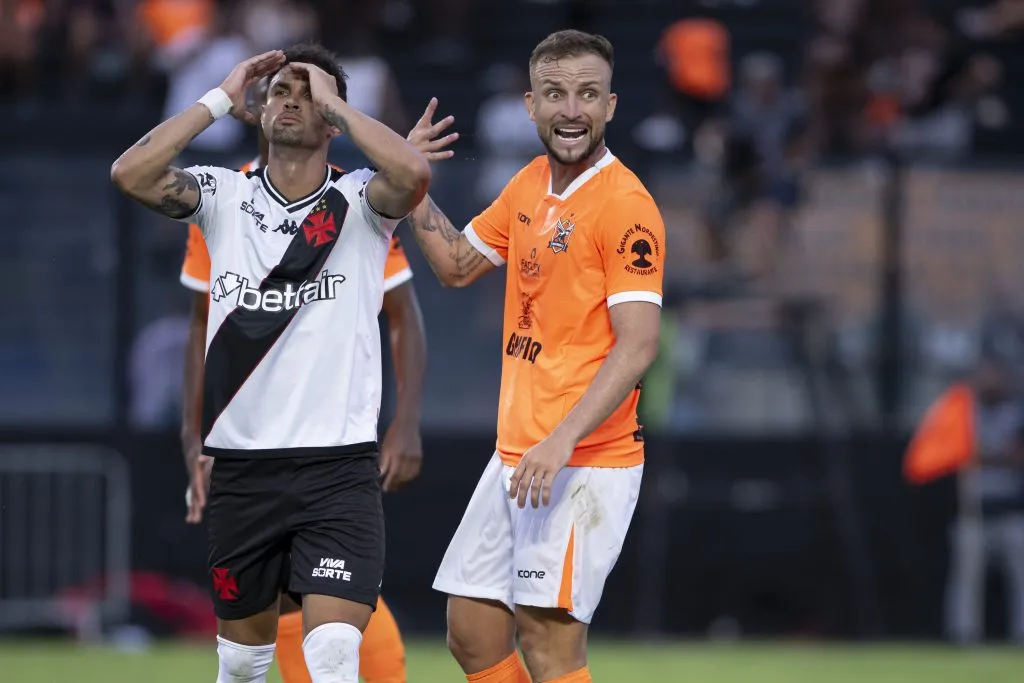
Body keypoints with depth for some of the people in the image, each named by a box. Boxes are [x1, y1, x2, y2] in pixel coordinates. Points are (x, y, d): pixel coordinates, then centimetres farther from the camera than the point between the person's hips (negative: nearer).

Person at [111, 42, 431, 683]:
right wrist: (221, 99, -6)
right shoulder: (223, 194, 5)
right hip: (242, 466, 3)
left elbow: (413, 175, -23)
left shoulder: (358, 202, -1)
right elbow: (131, 174, -11)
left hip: (339, 467, -3)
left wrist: (334, 100, -11)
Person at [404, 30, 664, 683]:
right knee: (472, 631, 10)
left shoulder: (624, 205, -14)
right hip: (514, 453, 9)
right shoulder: (528, 186, 11)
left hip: (584, 461, -9)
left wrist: (562, 442, -29)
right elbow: (457, 263, 27)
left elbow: (638, 347, -21)